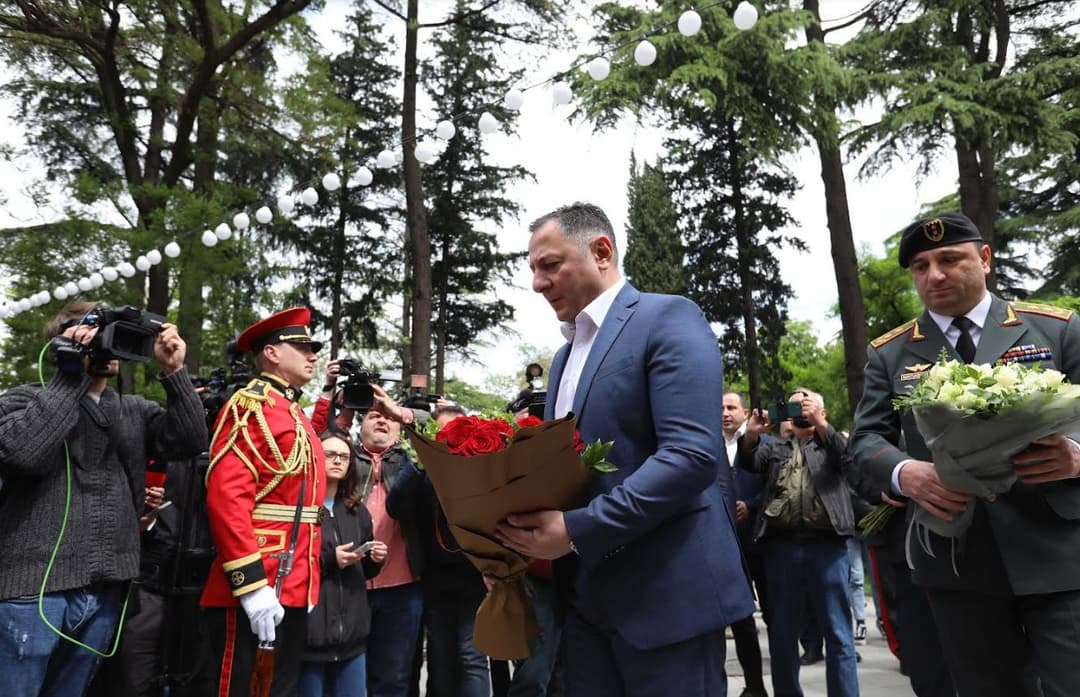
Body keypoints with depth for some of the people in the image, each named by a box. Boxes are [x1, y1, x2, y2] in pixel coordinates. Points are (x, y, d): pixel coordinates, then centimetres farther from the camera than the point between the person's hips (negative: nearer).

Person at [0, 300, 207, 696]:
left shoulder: (135, 411, 14)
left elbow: (190, 440, -1)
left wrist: (173, 371, -9)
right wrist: (72, 375, -14)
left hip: (105, 591, 4)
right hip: (33, 587, -4)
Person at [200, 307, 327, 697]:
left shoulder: (295, 415, 18)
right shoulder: (250, 404, -10)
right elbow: (226, 497, -21)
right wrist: (252, 585, -24)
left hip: (294, 590, 9)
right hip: (257, 592, -9)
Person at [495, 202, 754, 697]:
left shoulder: (668, 318, -10)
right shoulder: (564, 356, 17)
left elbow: (693, 455, -21)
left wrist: (577, 531, -23)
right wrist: (530, 526, 0)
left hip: (664, 591, -7)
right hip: (585, 596, 8)